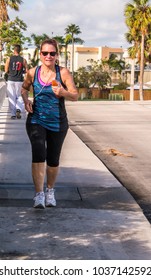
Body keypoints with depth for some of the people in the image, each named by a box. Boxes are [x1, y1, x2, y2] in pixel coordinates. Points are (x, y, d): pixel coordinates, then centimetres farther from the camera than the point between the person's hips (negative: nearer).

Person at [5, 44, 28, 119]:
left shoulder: (9, 59, -1)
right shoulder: (23, 60, -1)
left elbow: (6, 71, 0)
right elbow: (26, 70, 0)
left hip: (11, 80, 0)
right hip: (19, 81, 0)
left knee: (11, 98, 5)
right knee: (19, 96, 13)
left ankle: (13, 114, 4)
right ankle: (18, 109, -11)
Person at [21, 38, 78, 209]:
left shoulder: (63, 73, -6)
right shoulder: (33, 72, -1)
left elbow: (75, 96, -8)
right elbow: (24, 88, 18)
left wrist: (63, 93, -28)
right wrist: (26, 99, -3)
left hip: (57, 123, 0)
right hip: (36, 120, 0)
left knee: (53, 160, 11)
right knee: (38, 154, -19)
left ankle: (50, 190, 34)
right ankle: (39, 195, -13)